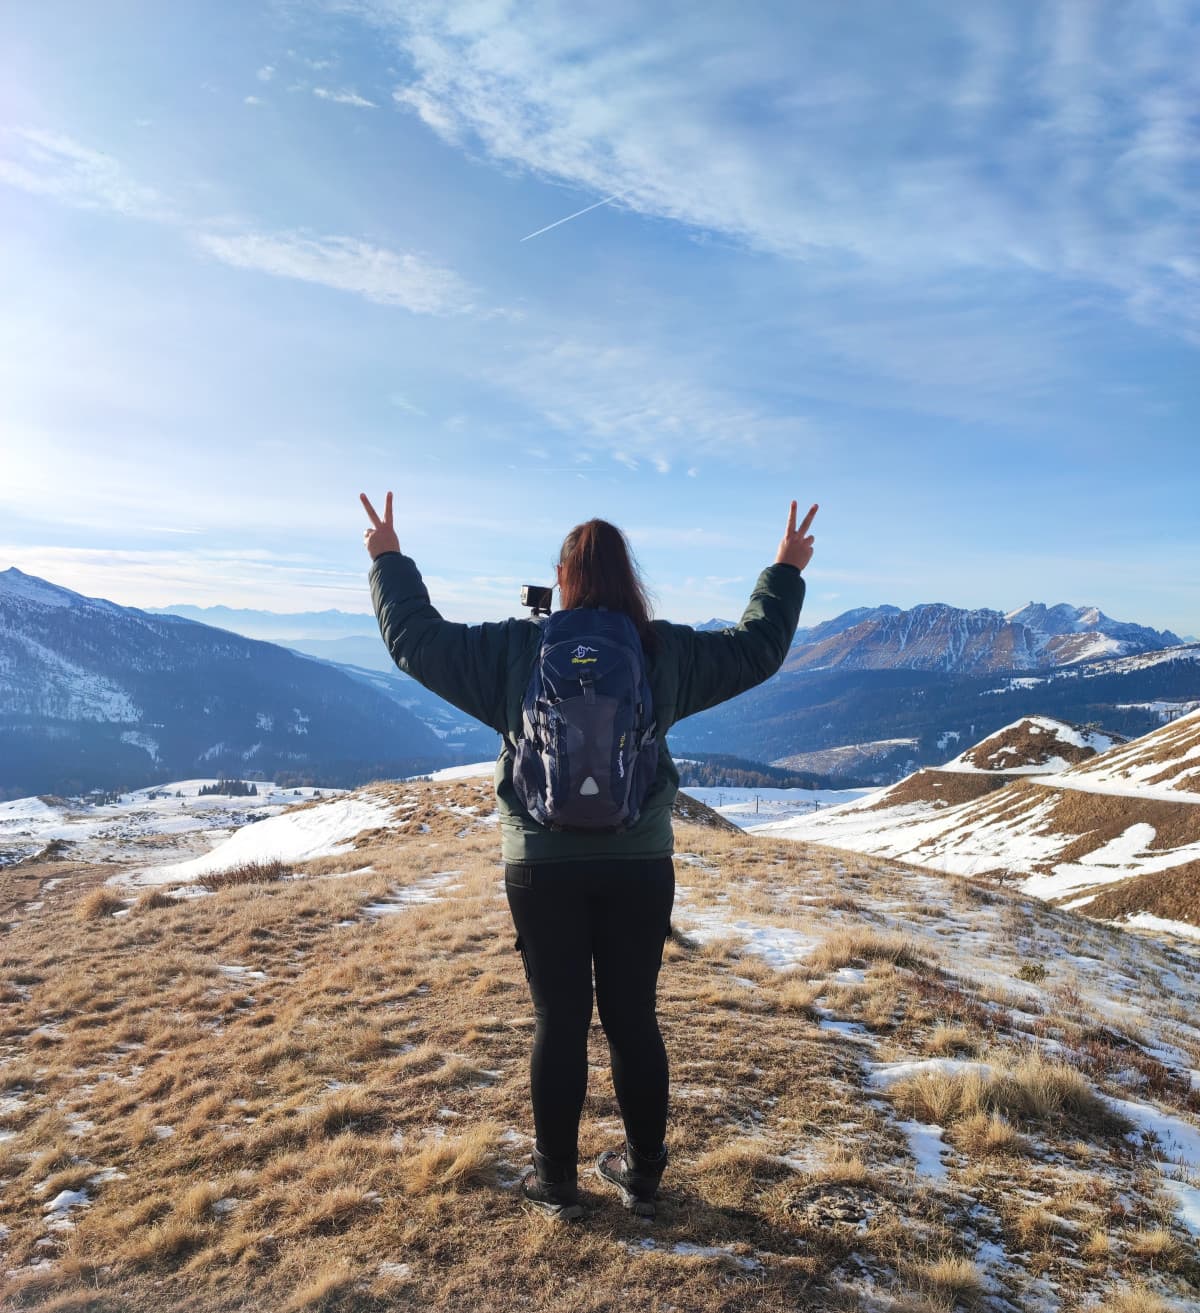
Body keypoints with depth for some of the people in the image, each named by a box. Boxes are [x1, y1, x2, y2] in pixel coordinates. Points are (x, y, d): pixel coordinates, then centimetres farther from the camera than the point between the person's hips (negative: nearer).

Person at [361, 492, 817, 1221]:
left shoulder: (515, 648, -6)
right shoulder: (666, 649, -2)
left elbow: (417, 639, 1)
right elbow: (756, 649, 10)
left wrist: (390, 559, 13)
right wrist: (786, 573, 23)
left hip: (544, 868, -1)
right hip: (640, 867, 1)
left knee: (560, 1023, 10)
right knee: (635, 1021, 13)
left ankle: (558, 1181, 24)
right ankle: (643, 1175, 28)